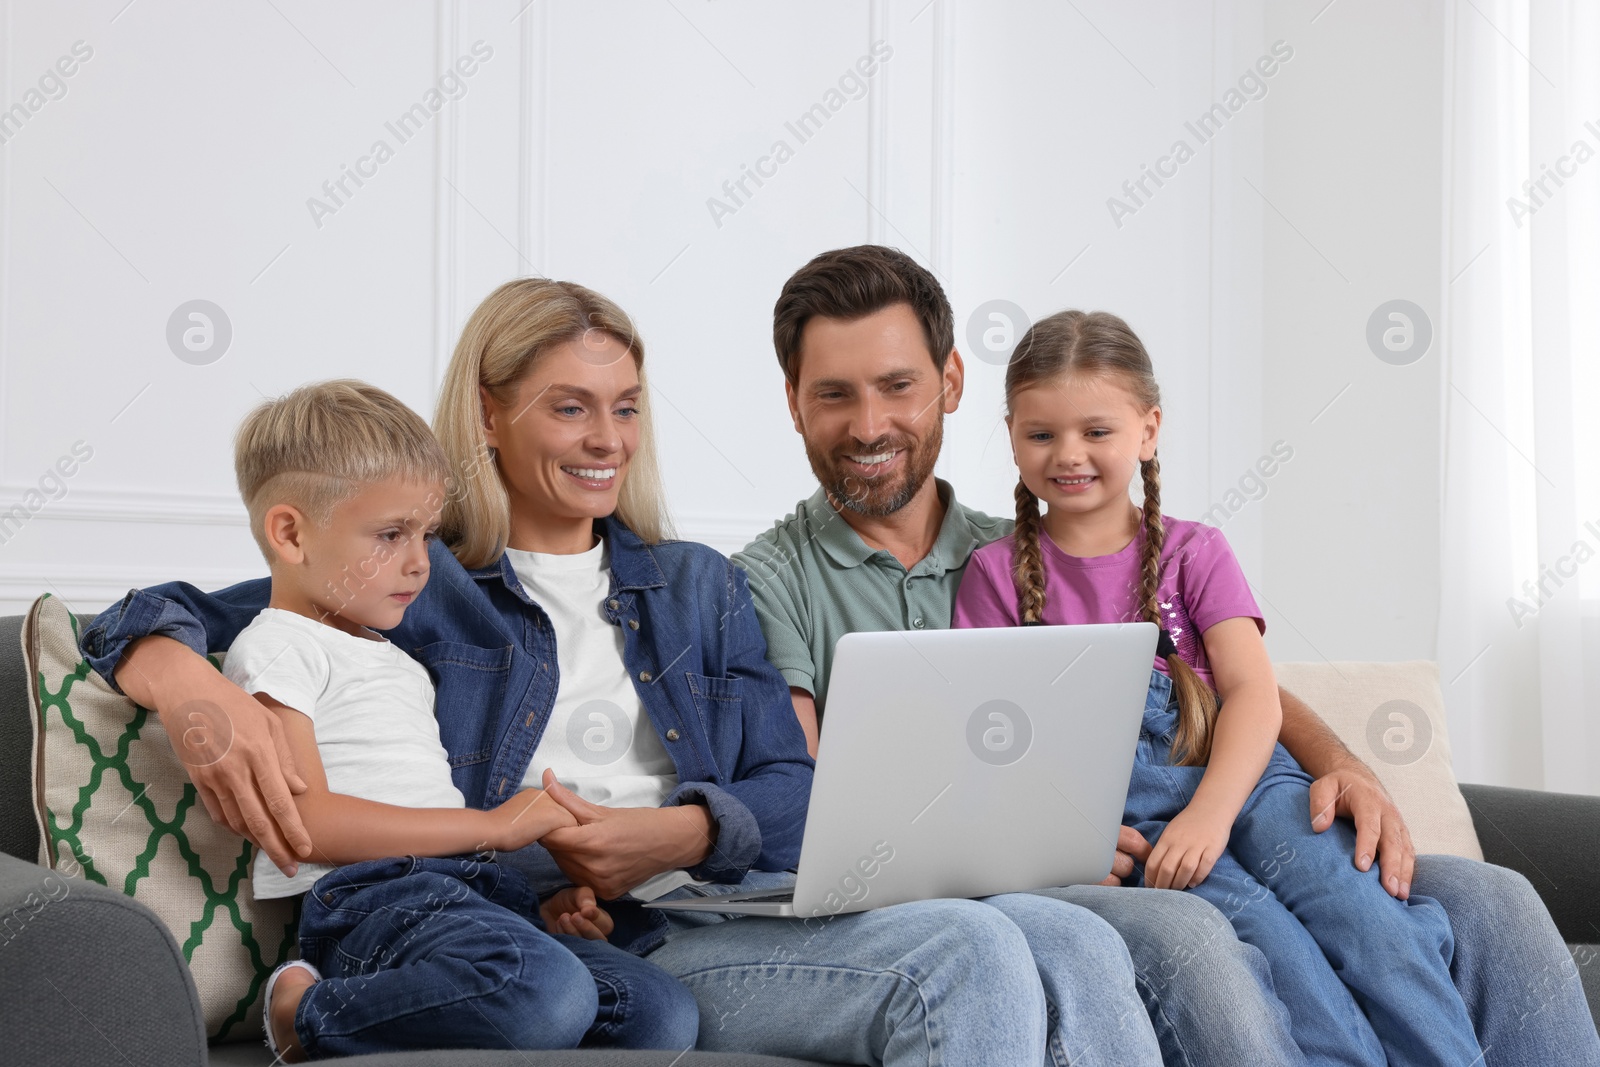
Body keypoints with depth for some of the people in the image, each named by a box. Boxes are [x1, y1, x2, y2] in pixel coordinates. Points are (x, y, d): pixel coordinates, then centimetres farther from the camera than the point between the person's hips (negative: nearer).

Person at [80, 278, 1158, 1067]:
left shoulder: (697, 584, 24)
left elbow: (792, 792, 14)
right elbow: (153, 622, 6)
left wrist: (681, 833, -8)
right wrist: (201, 693, -19)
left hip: (740, 900, 5)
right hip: (586, 949, -5)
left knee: (1072, 940, -22)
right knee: (965, 951, -30)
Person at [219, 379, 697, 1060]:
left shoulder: (398, 663, 32)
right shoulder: (277, 647, 3)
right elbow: (308, 822, -11)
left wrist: (534, 908, 8)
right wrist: (492, 824, -8)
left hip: (473, 887, 9)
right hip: (368, 897, -9)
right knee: (550, 997, -37)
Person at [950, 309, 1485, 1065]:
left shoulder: (1191, 552, 15)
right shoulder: (998, 571, 13)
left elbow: (1255, 695, 1)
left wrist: (1211, 811, -18)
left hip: (1231, 776, 2)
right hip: (1107, 810, -1)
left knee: (1348, 895, -28)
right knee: (1249, 918, -31)